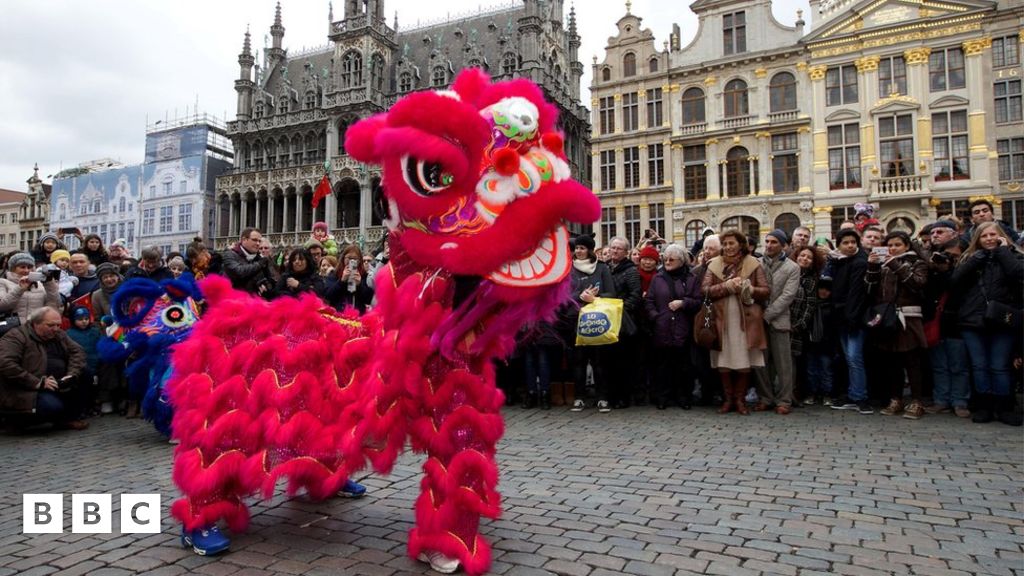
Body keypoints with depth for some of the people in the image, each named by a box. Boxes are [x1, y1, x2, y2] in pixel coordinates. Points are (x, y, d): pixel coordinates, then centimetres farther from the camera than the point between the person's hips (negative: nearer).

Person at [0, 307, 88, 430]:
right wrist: (37, 383, -28)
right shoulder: (16, 337, -13)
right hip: (24, 392, -7)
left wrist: (72, 374, -12)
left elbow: (77, 351, 7)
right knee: (53, 406, -30)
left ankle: (69, 417, 2)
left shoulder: (58, 335, 9)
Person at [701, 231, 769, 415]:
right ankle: (728, 399, 18)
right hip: (722, 320, 1)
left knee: (745, 362, 3)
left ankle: (740, 399, 17)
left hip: (746, 320, -1)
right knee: (723, 362, 4)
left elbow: (766, 290, 0)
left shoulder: (753, 264, 3)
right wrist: (727, 286, -15)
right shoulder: (714, 265, 7)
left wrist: (751, 290, -20)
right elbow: (705, 290, -3)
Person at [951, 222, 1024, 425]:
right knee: (979, 366, 5)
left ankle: (1004, 407, 14)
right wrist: (979, 255, -5)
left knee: (1000, 367, 1)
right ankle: (984, 406, 13)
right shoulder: (970, 257, 12)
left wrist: (1002, 250, -7)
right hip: (973, 320, 2)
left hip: (1002, 321, -2)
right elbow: (956, 280, -5)